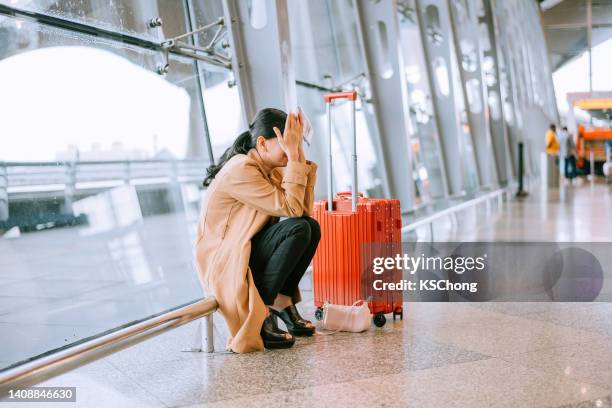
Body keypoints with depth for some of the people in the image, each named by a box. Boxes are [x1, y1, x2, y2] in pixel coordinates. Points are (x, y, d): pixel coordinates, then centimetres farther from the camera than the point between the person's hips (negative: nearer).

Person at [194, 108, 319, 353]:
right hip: (221, 263, -9)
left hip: (247, 251, 9)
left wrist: (299, 152, -7)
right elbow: (290, 208, -26)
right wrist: (293, 155, -24)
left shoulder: (270, 169, 6)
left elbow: (304, 208, -5)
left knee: (312, 227, -6)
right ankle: (261, 316, -16)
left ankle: (282, 302, 0)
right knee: (298, 229, -25)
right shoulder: (241, 170, -21)